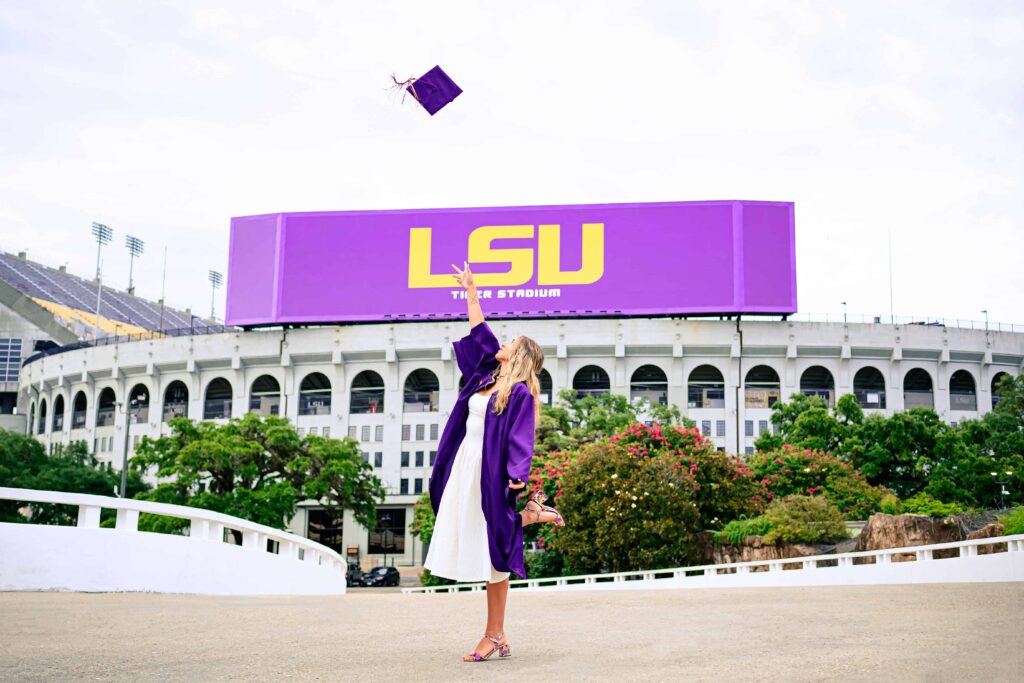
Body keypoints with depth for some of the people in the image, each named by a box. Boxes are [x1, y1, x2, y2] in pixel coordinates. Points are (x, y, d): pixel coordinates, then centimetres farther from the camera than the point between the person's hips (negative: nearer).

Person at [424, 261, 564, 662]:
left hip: (490, 471, -8)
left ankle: (494, 636, -1)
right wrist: (470, 291, 30)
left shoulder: (520, 392, -7)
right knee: (476, 544, 14)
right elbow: (479, 331, 24)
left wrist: (517, 475, -28)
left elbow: (521, 439, -15)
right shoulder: (487, 376, 14)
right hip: (466, 466, 8)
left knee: (493, 549, -5)